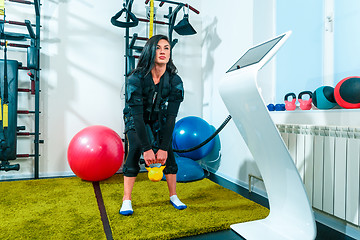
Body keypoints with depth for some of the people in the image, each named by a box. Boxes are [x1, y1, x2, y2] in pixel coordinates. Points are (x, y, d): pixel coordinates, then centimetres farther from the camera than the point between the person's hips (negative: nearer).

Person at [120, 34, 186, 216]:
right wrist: (146, 148, -34)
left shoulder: (175, 81, -23)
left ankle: (173, 196, 9)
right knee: (135, 150, -20)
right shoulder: (136, 79, -29)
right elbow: (137, 115, -32)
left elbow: (171, 117, -24)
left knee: (168, 154, -9)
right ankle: (126, 200, -7)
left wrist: (164, 147, -28)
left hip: (159, 121, 2)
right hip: (135, 120, -2)